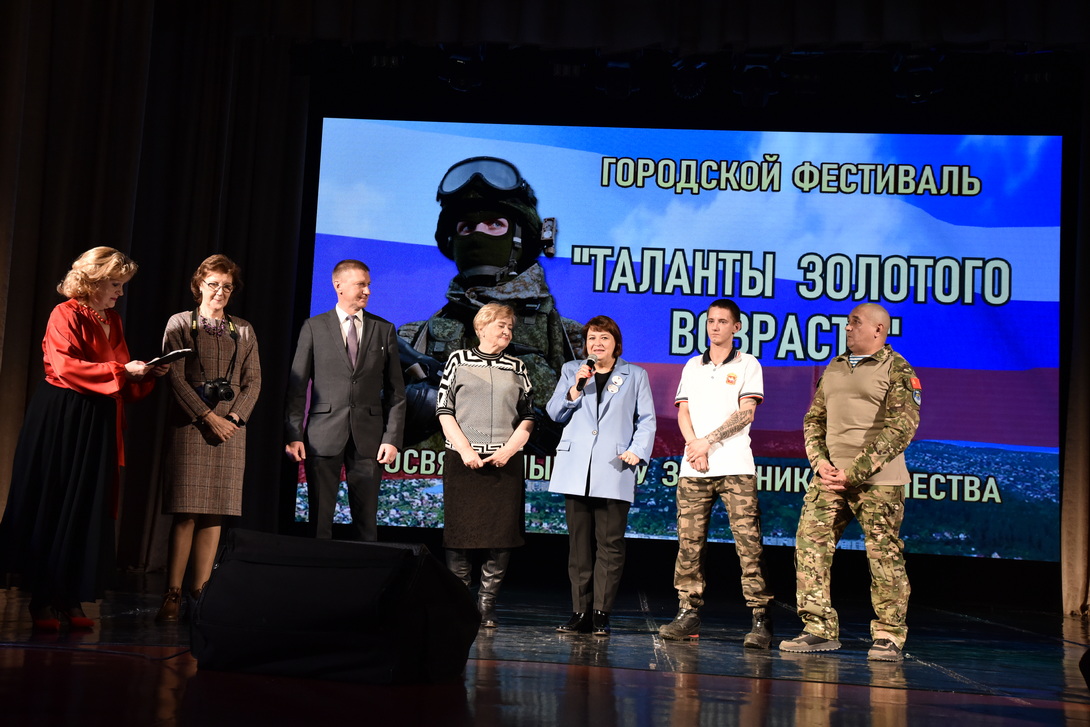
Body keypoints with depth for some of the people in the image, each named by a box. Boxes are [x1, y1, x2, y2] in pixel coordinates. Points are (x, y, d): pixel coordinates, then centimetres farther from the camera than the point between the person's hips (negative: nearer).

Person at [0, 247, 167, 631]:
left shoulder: (113, 321, 15)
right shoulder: (66, 314, -6)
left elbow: (123, 379, 17)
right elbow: (65, 367, -19)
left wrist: (147, 374, -2)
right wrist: (121, 370, -22)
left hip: (99, 426, 6)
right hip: (61, 422, -6)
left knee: (87, 510, 4)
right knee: (51, 507, -1)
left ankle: (71, 598, 8)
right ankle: (42, 600, 5)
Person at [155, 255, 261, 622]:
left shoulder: (244, 330, 15)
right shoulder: (180, 323, 6)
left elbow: (253, 381, 9)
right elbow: (176, 377, -3)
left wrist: (234, 418, -7)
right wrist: (207, 417, -12)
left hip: (230, 426, 3)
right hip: (190, 425, -3)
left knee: (215, 513, 1)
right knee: (185, 512, -7)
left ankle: (200, 592, 4)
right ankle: (173, 595, -4)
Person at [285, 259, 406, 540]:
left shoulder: (384, 330, 9)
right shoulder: (314, 327, 5)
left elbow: (396, 391, 7)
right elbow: (297, 386, 4)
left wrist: (392, 438, -2)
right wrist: (294, 434, -4)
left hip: (368, 438, 1)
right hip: (323, 436, -1)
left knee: (366, 519, 3)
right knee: (319, 518, 3)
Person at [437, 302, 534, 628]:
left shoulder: (517, 367, 13)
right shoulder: (459, 360, 7)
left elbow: (528, 417, 10)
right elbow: (444, 410, 2)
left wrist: (509, 449, -5)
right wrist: (464, 449, -8)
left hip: (505, 463, 2)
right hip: (463, 460, -2)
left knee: (502, 534, -1)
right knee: (459, 532, 0)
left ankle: (487, 604, 8)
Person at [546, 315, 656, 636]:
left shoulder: (635, 375, 12)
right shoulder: (571, 370, 16)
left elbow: (646, 419, 8)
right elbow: (554, 413, 8)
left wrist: (638, 450, -7)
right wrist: (575, 388, -7)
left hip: (614, 470, -2)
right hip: (576, 471, 2)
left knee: (610, 544, -4)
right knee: (579, 543, 3)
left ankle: (601, 614, 1)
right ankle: (580, 612, 8)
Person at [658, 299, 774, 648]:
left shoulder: (747, 365, 6)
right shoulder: (692, 366, 18)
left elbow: (746, 412, -4)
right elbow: (683, 412, 11)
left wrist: (707, 442, -11)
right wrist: (693, 447, -6)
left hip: (735, 467, -4)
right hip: (694, 468, 4)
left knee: (748, 542, -8)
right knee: (689, 541, 2)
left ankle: (760, 619, -6)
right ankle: (688, 613, 9)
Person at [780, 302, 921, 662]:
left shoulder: (898, 370, -3)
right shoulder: (834, 368, 17)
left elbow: (901, 428, -12)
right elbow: (814, 418, 17)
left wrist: (854, 472, -16)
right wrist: (820, 462, -2)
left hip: (877, 482, -6)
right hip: (830, 477, 6)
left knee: (884, 557, -2)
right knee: (810, 544, -1)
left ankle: (889, 637, 9)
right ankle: (820, 629, 7)